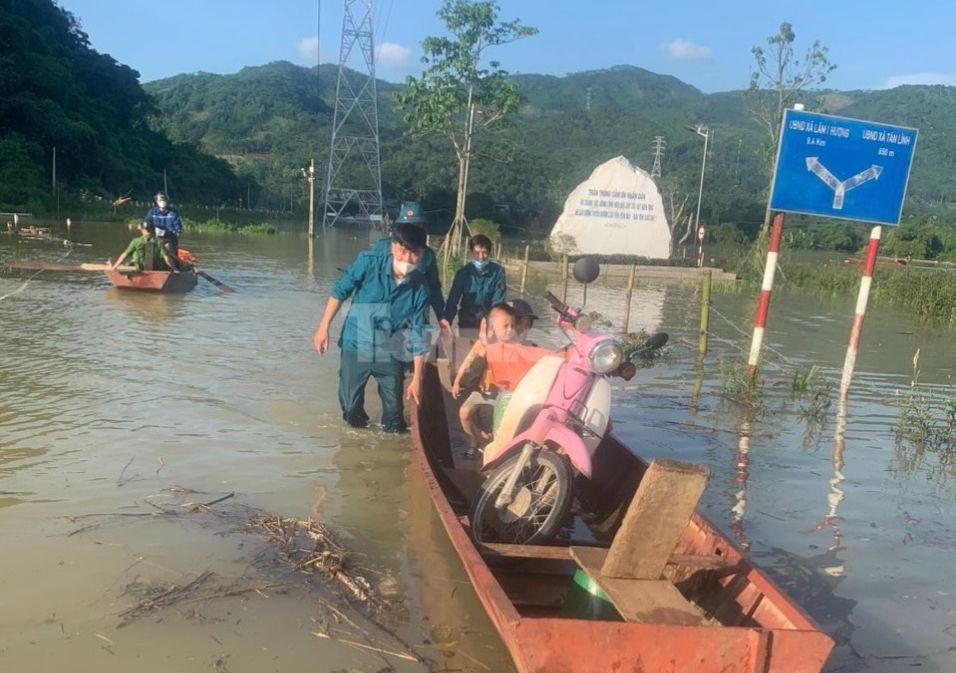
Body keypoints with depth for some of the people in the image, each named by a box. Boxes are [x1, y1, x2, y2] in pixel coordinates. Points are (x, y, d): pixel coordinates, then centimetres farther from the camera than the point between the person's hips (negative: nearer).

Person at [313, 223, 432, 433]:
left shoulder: (419, 288, -14)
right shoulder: (368, 262, -18)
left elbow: (418, 334, -9)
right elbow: (339, 292, -5)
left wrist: (417, 377, -8)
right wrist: (324, 327, -5)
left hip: (390, 354, 0)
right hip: (356, 346, 0)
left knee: (394, 413, 3)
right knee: (351, 408, 10)